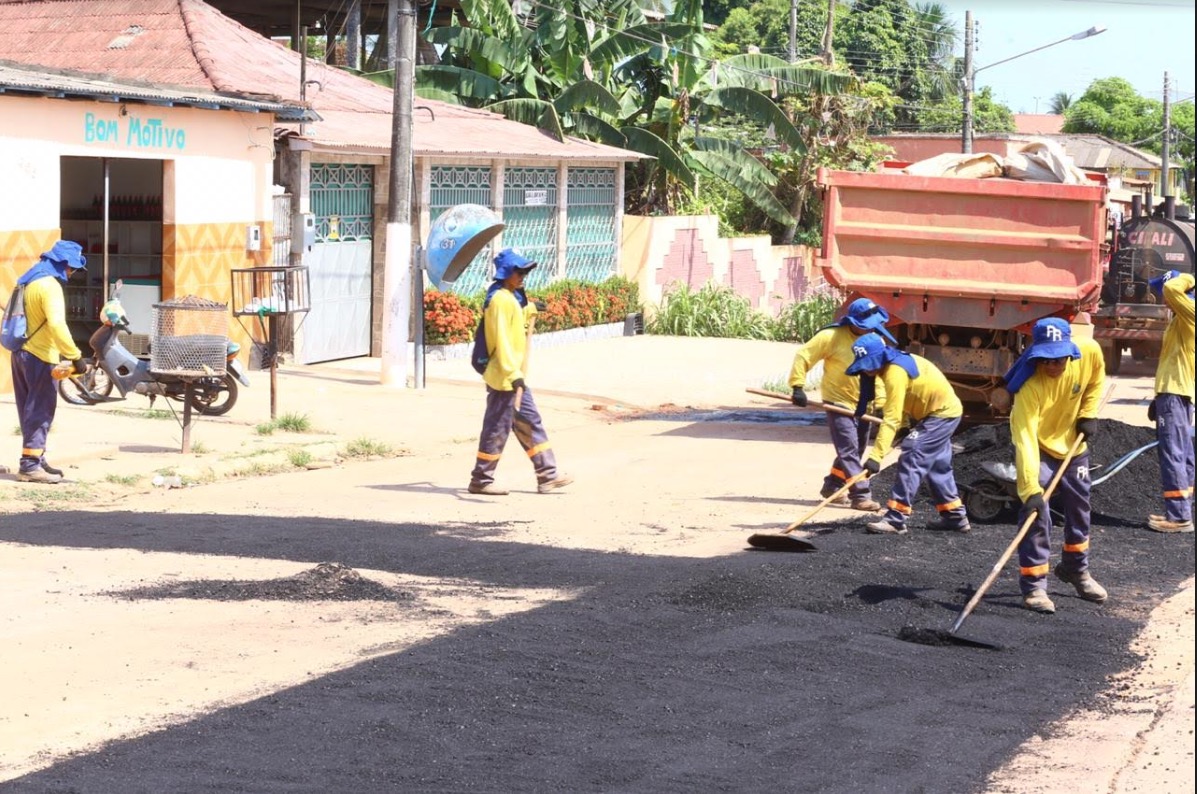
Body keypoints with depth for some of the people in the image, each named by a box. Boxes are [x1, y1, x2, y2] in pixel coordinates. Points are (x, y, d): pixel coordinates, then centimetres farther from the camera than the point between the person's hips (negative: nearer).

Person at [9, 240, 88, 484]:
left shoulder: (30, 281, 13)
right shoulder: (50, 286, -18)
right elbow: (57, 325, -29)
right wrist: (75, 357, -26)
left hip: (22, 352, 9)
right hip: (39, 357, -9)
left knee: (31, 409, 14)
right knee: (40, 410, -6)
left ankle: (35, 460, 19)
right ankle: (30, 464, -8)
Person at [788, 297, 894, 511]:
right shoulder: (832, 336, -16)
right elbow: (803, 356, -11)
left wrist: (880, 402, -4)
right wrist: (797, 386, -17)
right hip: (839, 403, -6)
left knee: (854, 451, 14)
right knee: (849, 451, -12)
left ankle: (832, 487, 29)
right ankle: (861, 495, -14)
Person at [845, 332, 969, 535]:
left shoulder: (895, 372, -28)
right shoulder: (896, 362, 1)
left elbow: (891, 419, -32)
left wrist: (876, 456, -34)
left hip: (942, 415, -11)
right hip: (942, 411, 11)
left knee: (911, 460, -16)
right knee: (938, 465, 19)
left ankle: (896, 518, -18)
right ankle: (955, 516, 29)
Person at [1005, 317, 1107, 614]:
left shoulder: (1090, 351, -26)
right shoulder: (1029, 385, -38)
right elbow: (1024, 439, -42)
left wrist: (1088, 413, -7)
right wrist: (1029, 488, -48)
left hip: (1073, 442, 5)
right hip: (1038, 447, -5)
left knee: (1079, 509, 17)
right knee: (1037, 511, -15)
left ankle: (1076, 569, 38)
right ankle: (1034, 585, -6)